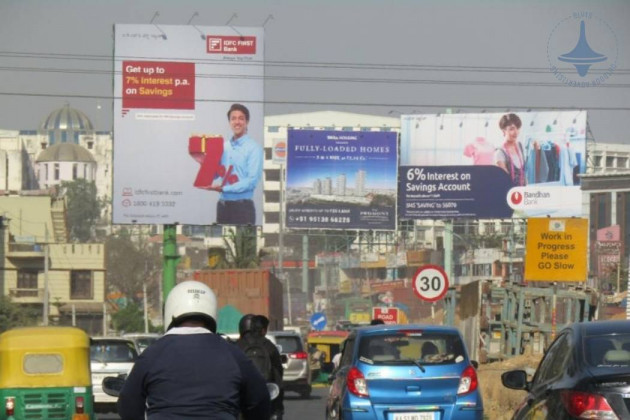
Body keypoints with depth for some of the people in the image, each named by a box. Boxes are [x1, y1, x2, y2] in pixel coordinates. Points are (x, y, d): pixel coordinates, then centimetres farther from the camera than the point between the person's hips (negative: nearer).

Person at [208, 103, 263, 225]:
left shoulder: (253, 148, -7)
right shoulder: (223, 146, 13)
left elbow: (252, 180, -15)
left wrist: (223, 188, -17)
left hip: (242, 206, -6)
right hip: (223, 205, 6)